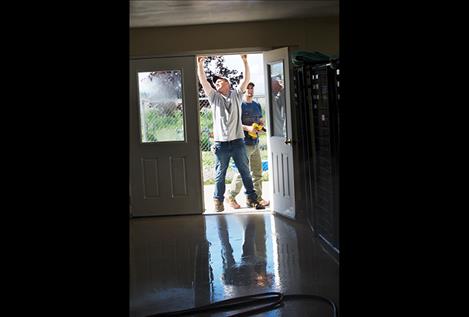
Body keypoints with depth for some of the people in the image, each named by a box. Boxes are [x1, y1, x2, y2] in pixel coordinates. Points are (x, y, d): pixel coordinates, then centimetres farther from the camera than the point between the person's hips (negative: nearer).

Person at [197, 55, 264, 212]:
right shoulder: (214, 97, 9)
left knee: (245, 172, 7)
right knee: (220, 174, 4)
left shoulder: (236, 94, 10)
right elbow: (203, 82, -1)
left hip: (237, 141, 1)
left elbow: (246, 79, 0)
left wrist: (245, 61, -10)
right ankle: (218, 200, 13)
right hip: (221, 143, 0)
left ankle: (251, 198, 17)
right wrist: (200, 64, -11)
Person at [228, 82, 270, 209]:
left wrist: (260, 126, 2)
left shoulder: (257, 105, 15)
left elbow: (261, 120, 24)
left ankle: (258, 197, 19)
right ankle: (231, 197, 5)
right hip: (244, 143, -7)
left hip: (255, 143, 7)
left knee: (257, 172, 10)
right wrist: (247, 128, -23)